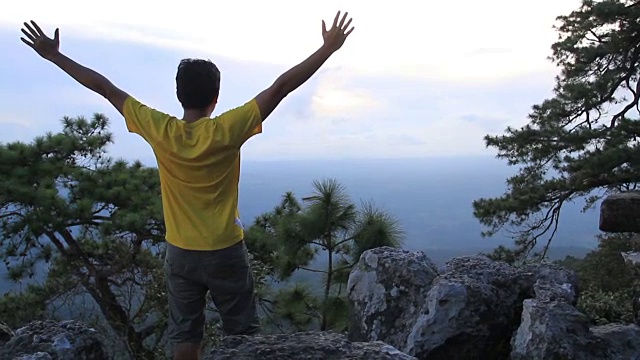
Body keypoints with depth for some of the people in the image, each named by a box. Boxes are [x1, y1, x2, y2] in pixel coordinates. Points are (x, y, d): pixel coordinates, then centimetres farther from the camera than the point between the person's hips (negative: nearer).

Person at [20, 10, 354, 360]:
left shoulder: (159, 130, -12)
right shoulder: (227, 130, -19)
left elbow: (105, 88, -3)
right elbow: (280, 87, -18)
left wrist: (54, 56, 8)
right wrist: (328, 48, -15)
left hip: (180, 253, 3)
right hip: (226, 251, -2)